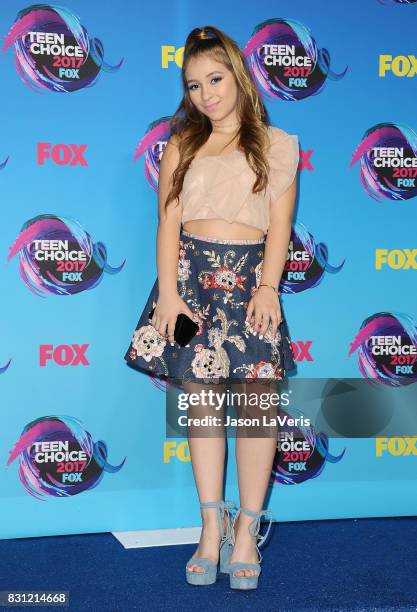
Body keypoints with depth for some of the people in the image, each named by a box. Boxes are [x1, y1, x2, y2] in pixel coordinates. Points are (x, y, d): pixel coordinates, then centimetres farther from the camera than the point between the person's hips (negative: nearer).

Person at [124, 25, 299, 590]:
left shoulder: (277, 145, 11)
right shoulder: (183, 144, 15)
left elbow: (280, 224, 4)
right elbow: (169, 221, 7)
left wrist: (269, 286, -9)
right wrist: (167, 290, -5)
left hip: (248, 275, -1)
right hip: (191, 272, 1)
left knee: (258, 398, -10)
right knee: (200, 397, -1)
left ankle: (247, 527, 1)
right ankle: (212, 527, 7)